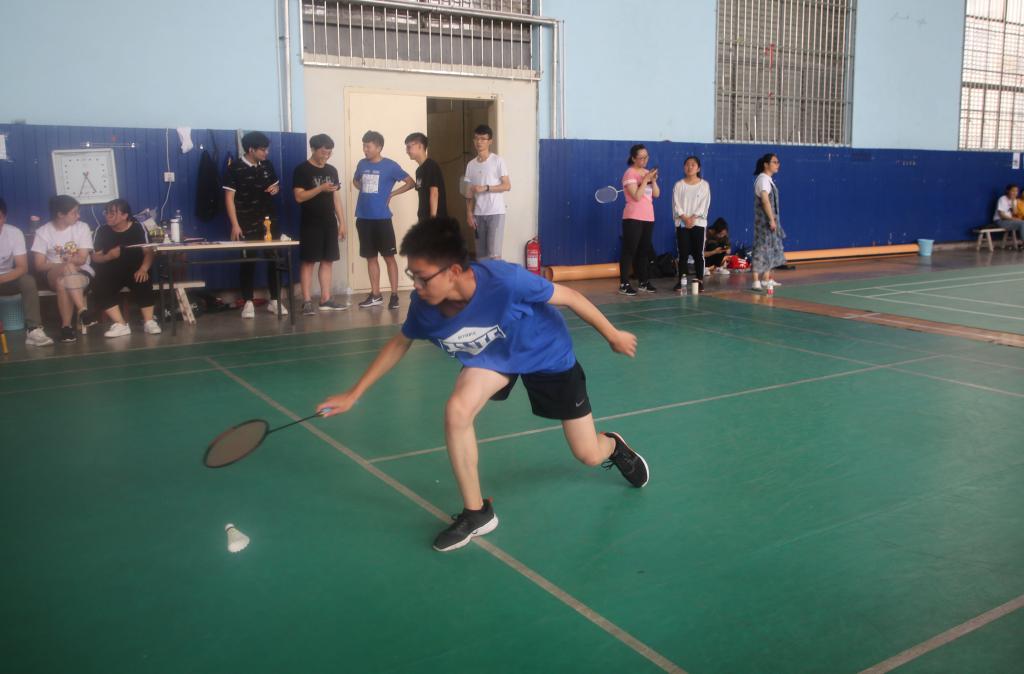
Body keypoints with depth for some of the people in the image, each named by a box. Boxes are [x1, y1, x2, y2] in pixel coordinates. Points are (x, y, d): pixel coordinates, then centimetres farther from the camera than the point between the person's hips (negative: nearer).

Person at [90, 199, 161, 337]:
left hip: (134, 270, -2)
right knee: (100, 288, -28)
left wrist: (143, 269, -25)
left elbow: (148, 252, -6)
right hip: (111, 272, 2)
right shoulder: (102, 231, 3)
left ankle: (149, 322, -25)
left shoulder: (138, 228, -1)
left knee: (144, 284, -34)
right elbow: (95, 257, 4)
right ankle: (121, 325, -27)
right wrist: (109, 256, -19)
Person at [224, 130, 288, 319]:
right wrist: (235, 225, -15)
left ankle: (275, 301, 14)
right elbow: (229, 198, -9)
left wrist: (276, 188, -3)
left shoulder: (267, 165, 7)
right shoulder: (235, 168, -9)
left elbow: (276, 184, 23)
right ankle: (248, 303, 8)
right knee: (248, 262, 1)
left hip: (269, 220, 5)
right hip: (247, 223, -5)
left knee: (274, 260, 5)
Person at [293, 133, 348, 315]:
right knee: (308, 261, -4)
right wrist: (320, 188, -20)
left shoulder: (332, 170, 13)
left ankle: (325, 300, 12)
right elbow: (299, 197, -12)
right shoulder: (302, 170, -5)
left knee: (327, 260, 6)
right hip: (310, 224, -6)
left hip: (329, 223, 6)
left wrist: (342, 222, 10)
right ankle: (307, 302, -3)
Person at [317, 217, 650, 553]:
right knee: (456, 410, -27)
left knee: (589, 455, 4)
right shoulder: (424, 306, -26)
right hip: (493, 355, 3)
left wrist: (613, 335, -12)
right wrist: (354, 394, -4)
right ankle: (476, 513, -6)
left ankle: (613, 445, 46)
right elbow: (399, 343, -4)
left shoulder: (505, 280, -41)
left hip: (548, 354, -3)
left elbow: (569, 296, -24)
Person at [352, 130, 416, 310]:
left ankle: (394, 295, 3)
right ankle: (375, 295, 16)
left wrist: (391, 194, -4)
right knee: (371, 257, 9)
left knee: (389, 256, -1)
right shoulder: (362, 164, 9)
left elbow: (411, 183, -3)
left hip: (382, 218, -5)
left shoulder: (390, 165, -5)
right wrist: (365, 191, 9)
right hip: (364, 218, 5)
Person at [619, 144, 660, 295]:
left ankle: (643, 282, 17)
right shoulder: (630, 173, -9)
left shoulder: (647, 173, 13)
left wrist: (653, 180, -6)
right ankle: (623, 284, -7)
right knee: (629, 250, -7)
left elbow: (656, 194, 9)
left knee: (644, 251, 10)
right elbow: (636, 196, -18)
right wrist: (645, 179, -18)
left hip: (648, 217, 7)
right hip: (633, 218, -7)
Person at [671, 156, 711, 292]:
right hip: (682, 223, 1)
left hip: (699, 223, 0)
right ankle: (681, 280, 5)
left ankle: (699, 280, 5)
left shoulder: (704, 185, 4)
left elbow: (704, 204, -3)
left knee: (698, 253, 0)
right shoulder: (679, 185, 5)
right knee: (683, 253, 0)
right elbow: (676, 204, -2)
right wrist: (685, 218, -14)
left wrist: (693, 218, -14)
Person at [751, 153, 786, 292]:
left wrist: (773, 220, 17)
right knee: (762, 249, -11)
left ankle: (767, 279, 25)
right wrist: (772, 219, -23)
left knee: (771, 248, 16)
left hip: (769, 220, 10)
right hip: (764, 220, -10)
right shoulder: (763, 179, -15)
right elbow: (765, 201, -22)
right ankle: (756, 282, -11)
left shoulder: (768, 179, 16)